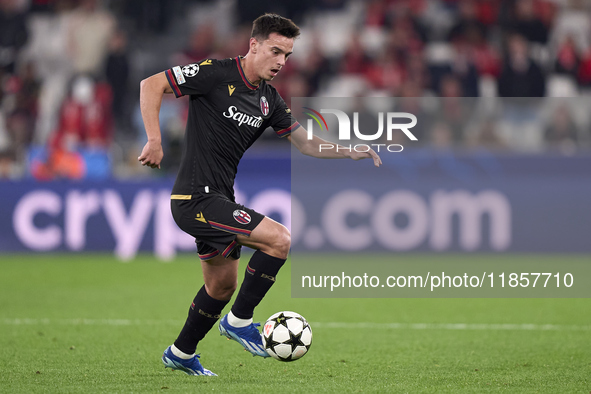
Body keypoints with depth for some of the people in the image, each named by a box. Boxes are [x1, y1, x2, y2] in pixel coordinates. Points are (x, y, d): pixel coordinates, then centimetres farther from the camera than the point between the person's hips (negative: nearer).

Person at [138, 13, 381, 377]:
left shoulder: (269, 100, 9)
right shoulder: (217, 74, -14)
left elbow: (305, 143, 15)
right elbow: (151, 86, -13)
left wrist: (350, 152, 0)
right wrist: (155, 141, -21)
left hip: (217, 199, 9)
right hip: (196, 198, -9)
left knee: (222, 286, 21)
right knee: (279, 239, -18)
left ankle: (181, 354, 38)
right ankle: (239, 321, -5)